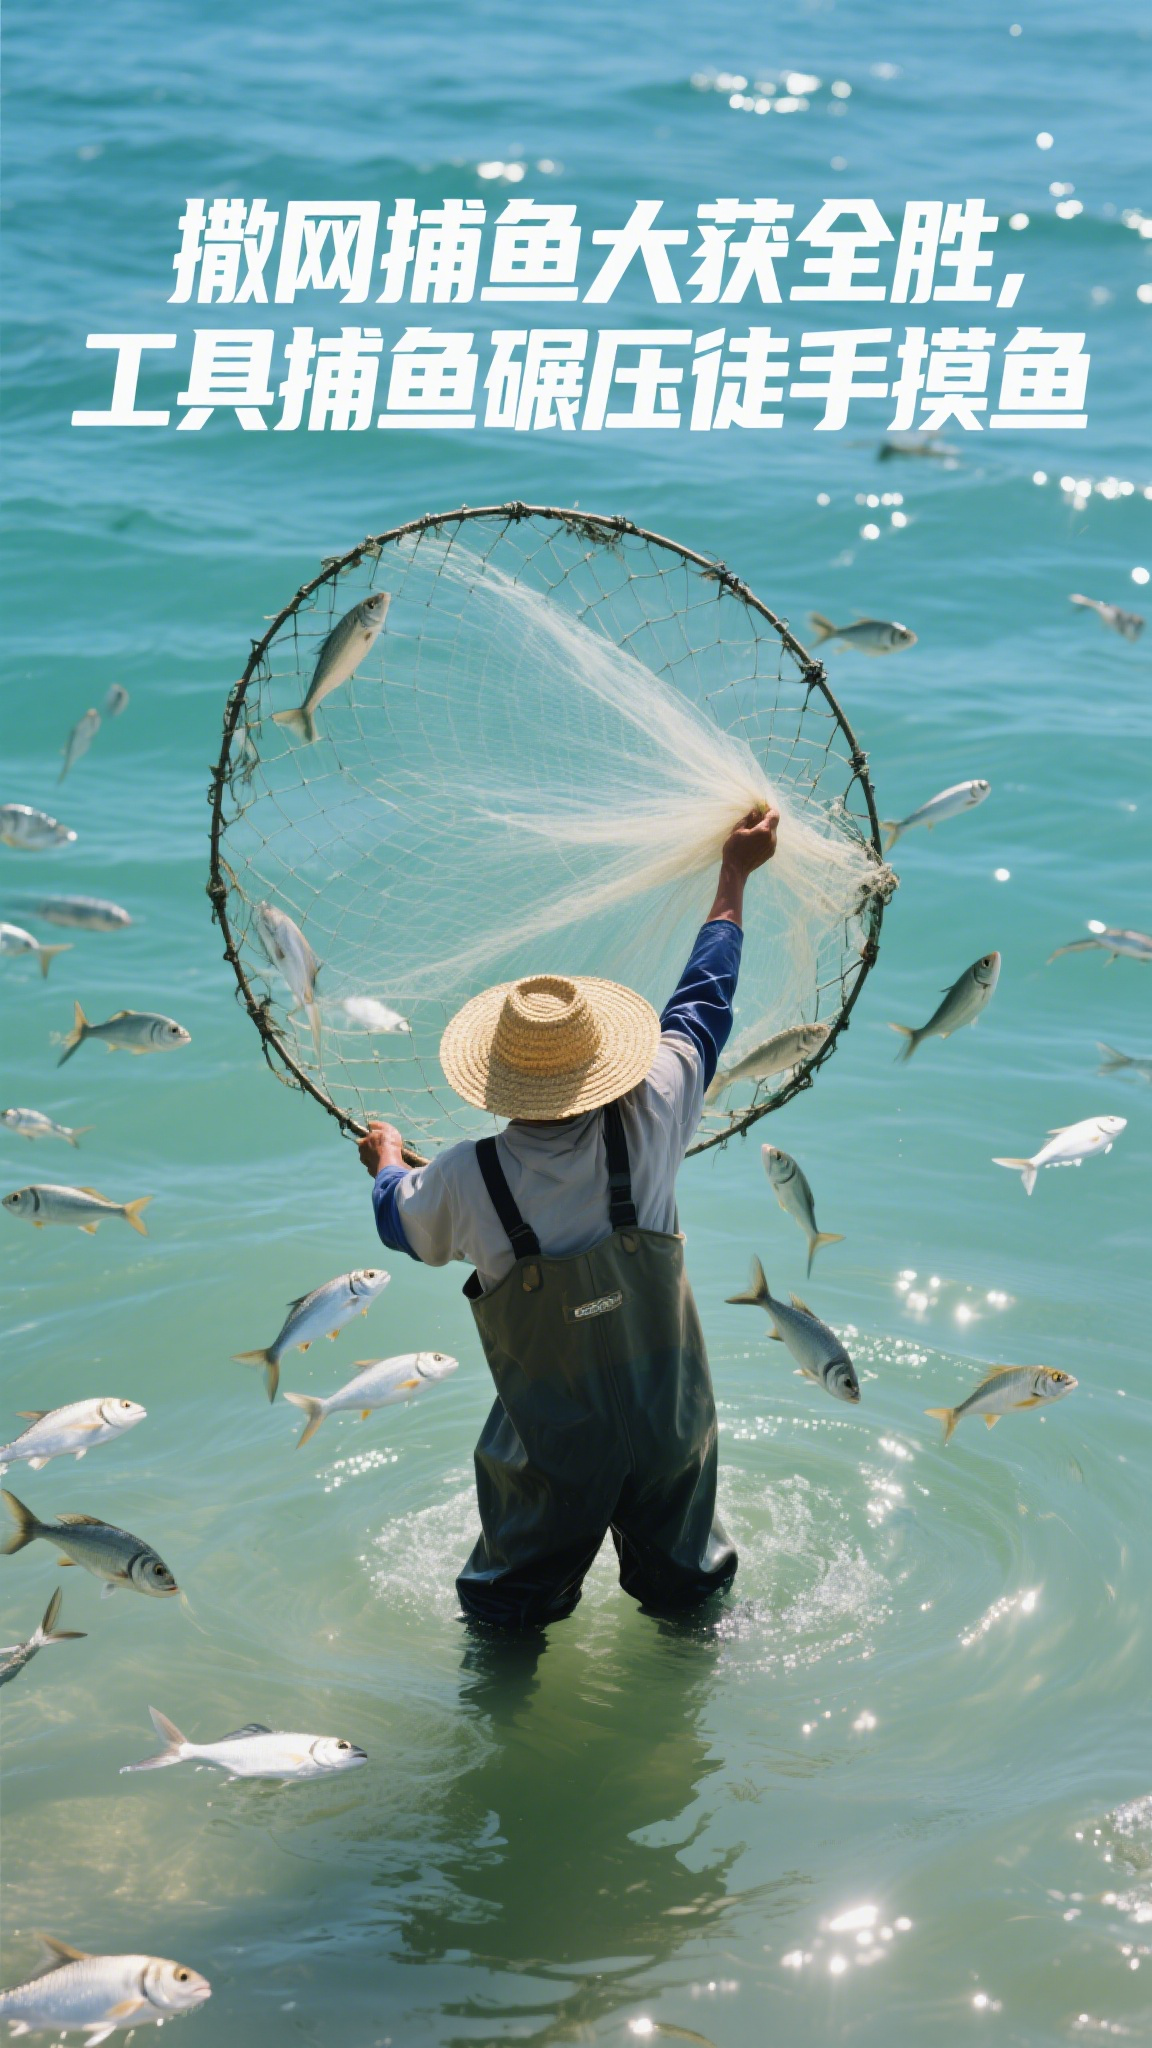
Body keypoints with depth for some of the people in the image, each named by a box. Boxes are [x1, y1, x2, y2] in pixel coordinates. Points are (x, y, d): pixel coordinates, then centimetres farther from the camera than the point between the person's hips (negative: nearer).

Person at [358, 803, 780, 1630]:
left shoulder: (465, 1180, -21)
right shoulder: (648, 1127, -20)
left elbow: (402, 1222, 5)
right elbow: (704, 1002, -4)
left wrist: (386, 1160, 28)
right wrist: (735, 874, 9)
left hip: (556, 1445, -2)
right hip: (672, 1423, 2)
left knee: (514, 1600, 21)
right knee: (683, 1577, 27)